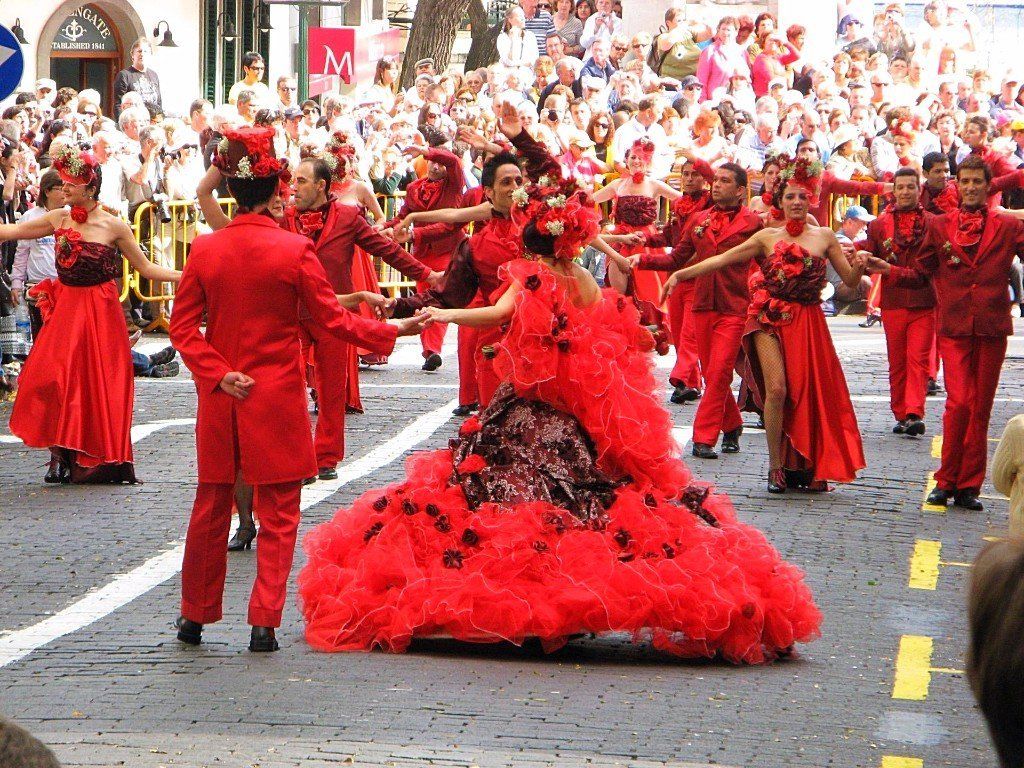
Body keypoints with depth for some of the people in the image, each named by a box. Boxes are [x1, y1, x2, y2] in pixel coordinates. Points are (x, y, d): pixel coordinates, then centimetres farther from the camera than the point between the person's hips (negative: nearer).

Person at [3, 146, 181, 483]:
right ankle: (61, 455, 4)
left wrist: (184, 277, -9)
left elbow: (145, 268, 1)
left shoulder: (114, 227, -5)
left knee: (96, 383, 0)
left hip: (99, 313, -3)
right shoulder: (59, 219, 5)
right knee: (51, 378, -7)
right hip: (65, 308, 3)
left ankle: (96, 462, 9)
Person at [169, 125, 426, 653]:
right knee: (278, 515, 5)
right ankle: (264, 622, -1)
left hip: (221, 396, 3)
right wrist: (394, 331, 5)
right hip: (278, 398, -3)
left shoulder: (205, 249, -3)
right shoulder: (294, 250, -11)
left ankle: (195, 615, 24)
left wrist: (218, 374, -3)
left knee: (211, 506, 15)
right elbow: (330, 322, -5)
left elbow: (183, 327, -3)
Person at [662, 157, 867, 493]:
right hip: (770, 318, -1)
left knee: (808, 392, -2)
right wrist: (681, 274, -1)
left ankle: (805, 466, 8)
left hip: (808, 322, 1)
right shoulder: (768, 238, 6)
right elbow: (722, 259, 5)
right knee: (777, 389, -14)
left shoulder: (824, 237, 8)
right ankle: (775, 466, -7)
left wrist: (861, 266, -13)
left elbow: (850, 279, 9)